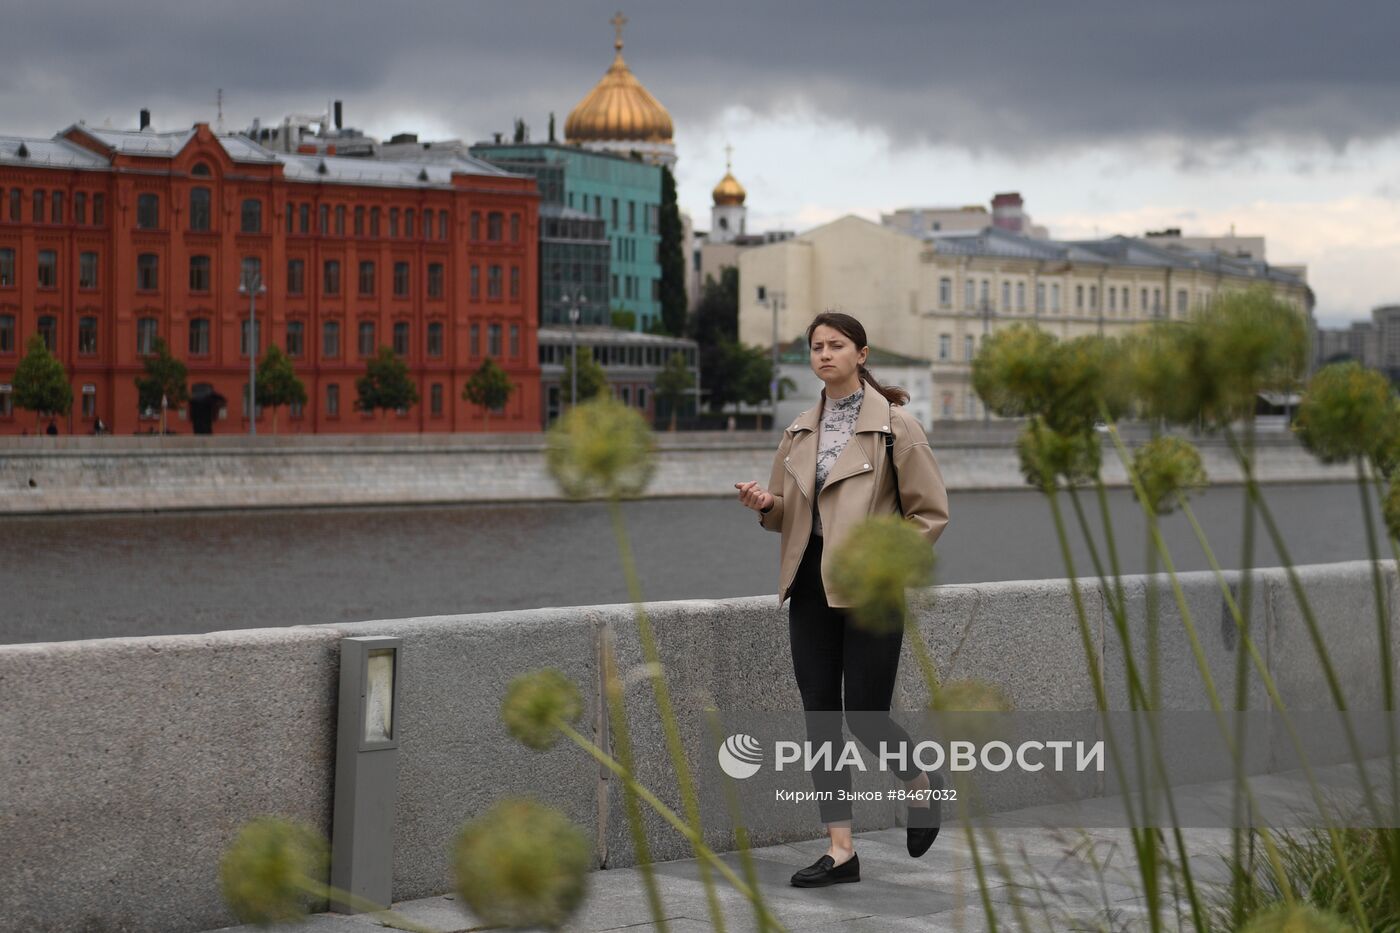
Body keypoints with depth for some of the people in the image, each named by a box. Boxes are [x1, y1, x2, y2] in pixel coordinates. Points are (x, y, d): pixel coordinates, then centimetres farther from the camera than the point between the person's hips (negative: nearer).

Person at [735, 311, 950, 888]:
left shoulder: (894, 425, -6)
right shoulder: (801, 430, 12)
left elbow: (931, 513, -4)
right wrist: (766, 505, -3)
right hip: (811, 589, 6)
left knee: (865, 716, -5)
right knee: (819, 717, 3)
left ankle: (922, 787, 27)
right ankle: (840, 850, 9)